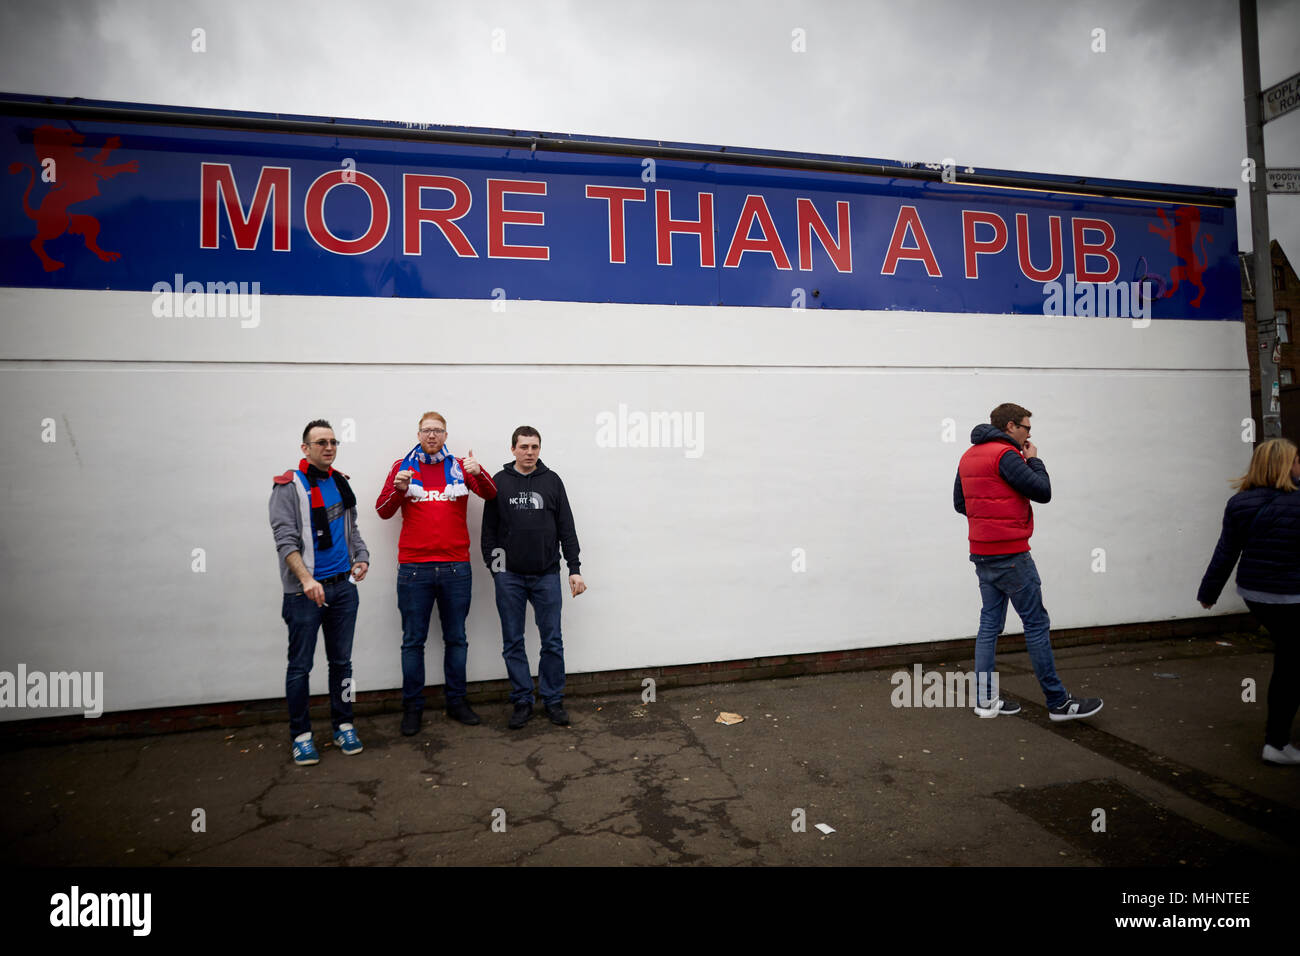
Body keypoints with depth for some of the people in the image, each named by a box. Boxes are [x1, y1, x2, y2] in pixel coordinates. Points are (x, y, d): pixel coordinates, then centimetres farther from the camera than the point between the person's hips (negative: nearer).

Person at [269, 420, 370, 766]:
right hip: (305, 590, -5)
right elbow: (285, 538, -15)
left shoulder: (341, 483, 11)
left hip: (343, 585, 5)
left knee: (341, 661, 12)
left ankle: (343, 726, 24)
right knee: (300, 665, 3)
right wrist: (306, 579, -27)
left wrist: (361, 557, -1)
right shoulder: (288, 486, -6)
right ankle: (301, 734, 16)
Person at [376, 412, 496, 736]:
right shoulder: (402, 466, 5)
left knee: (456, 638, 10)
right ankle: (412, 707, 17)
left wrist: (478, 473, -24)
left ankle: (456, 701, 22)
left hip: (455, 567, 1)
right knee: (413, 640, 5)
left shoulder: (460, 466, 6)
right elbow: (383, 511, 0)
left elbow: (491, 494, -5)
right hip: (414, 567, -1)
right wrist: (398, 489, -18)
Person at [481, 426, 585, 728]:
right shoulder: (499, 482, 4)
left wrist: (574, 569, 0)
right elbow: (488, 530, 6)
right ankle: (522, 701, 18)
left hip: (546, 575, 0)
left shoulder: (552, 481, 6)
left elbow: (566, 528, 5)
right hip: (509, 576, 0)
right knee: (513, 643, 6)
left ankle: (553, 700, 17)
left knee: (552, 641, 4)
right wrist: (493, 564, -3)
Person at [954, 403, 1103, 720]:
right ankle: (1058, 702, 8)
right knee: (1037, 624, 0)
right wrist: (1034, 460, 1)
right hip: (1009, 555, -9)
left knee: (990, 623, 11)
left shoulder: (968, 457, 13)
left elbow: (959, 503, 18)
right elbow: (1043, 492, -14)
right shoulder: (1005, 454, -14)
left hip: (981, 554, 9)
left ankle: (985, 700, 15)